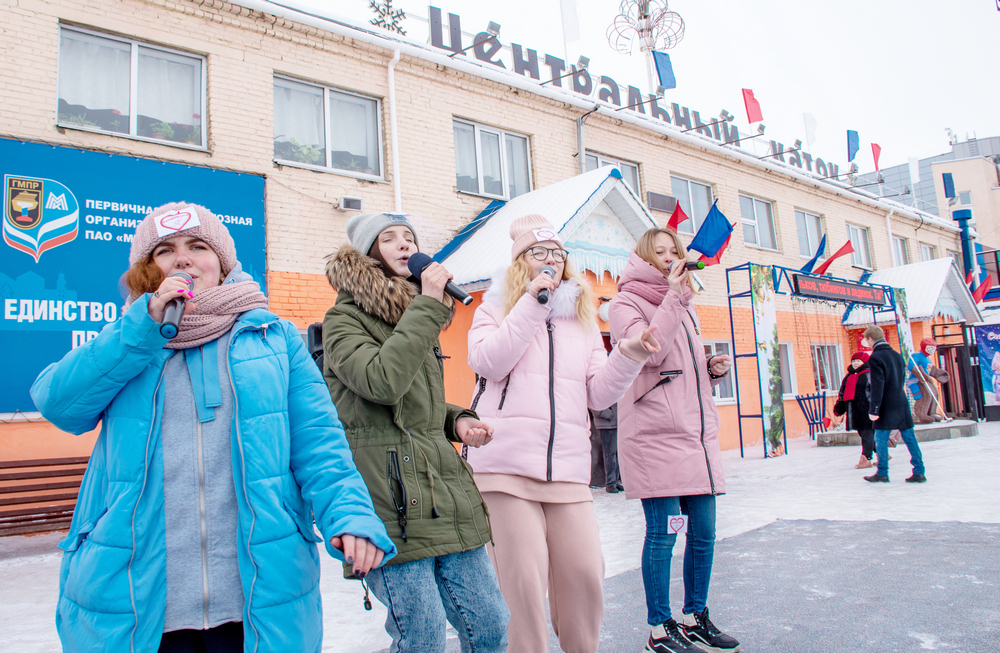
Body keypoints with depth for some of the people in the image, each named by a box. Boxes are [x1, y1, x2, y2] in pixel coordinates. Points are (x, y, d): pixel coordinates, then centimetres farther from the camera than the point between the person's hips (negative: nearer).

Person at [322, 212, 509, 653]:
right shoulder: (344, 319, -3)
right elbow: (382, 382, -23)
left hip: (446, 492, 7)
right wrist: (428, 306, -15)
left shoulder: (417, 319, 20)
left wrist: (456, 421, 7)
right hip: (394, 506, -7)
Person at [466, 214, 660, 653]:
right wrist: (532, 304, -9)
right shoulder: (497, 306, 11)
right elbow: (487, 363, -9)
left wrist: (629, 355, -6)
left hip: (567, 469, 4)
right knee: (523, 580, -5)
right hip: (505, 465, -3)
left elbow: (599, 394, 12)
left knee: (585, 574, 1)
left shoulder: (582, 317, 19)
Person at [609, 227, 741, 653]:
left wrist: (714, 369, 9)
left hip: (697, 432, 8)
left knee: (704, 532, 10)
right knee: (662, 535, -3)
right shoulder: (626, 303, 0)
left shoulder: (686, 306, 22)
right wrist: (674, 297, -16)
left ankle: (695, 617, 26)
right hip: (654, 434, -7)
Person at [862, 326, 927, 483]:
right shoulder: (897, 355, 12)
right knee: (909, 438, 8)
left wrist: (873, 409, -15)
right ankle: (918, 472, 7)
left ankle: (882, 473, 9)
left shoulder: (875, 358, -12)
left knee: (881, 439, 3)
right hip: (902, 404, 7)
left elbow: (877, 386, -17)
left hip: (886, 406, -7)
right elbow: (902, 378, 19)